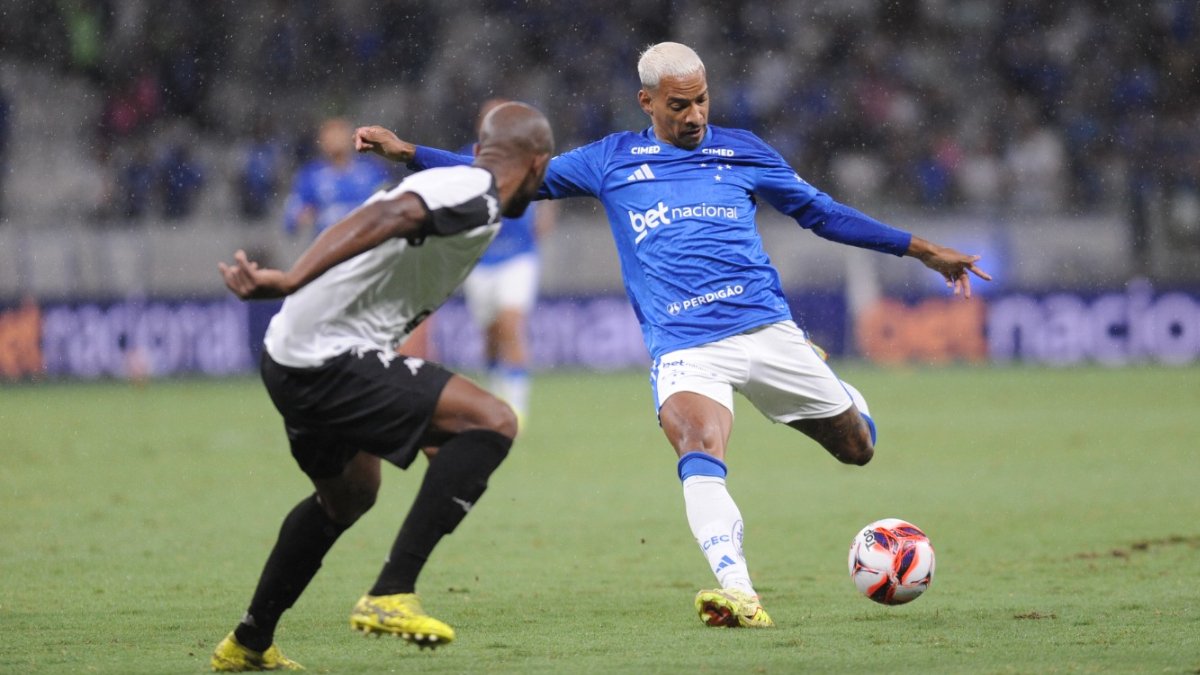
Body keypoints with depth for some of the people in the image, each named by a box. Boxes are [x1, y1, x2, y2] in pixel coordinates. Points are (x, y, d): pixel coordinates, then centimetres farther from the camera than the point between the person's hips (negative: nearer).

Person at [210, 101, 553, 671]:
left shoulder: (448, 184, 21)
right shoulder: (479, 196, -9)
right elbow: (384, 217, -25)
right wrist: (289, 282, -37)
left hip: (290, 361, 10)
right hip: (331, 361, -10)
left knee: (348, 495, 31)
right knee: (493, 421, -14)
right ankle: (390, 595, -16)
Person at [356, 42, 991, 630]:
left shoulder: (741, 151, 12)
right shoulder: (611, 160, 11)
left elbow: (823, 213, 20)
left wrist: (921, 249, 17)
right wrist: (408, 152, 10)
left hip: (766, 329, 2)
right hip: (683, 348, -2)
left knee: (858, 448, 7)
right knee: (700, 452, -31)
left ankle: (842, 400, 44)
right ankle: (738, 594, -43)